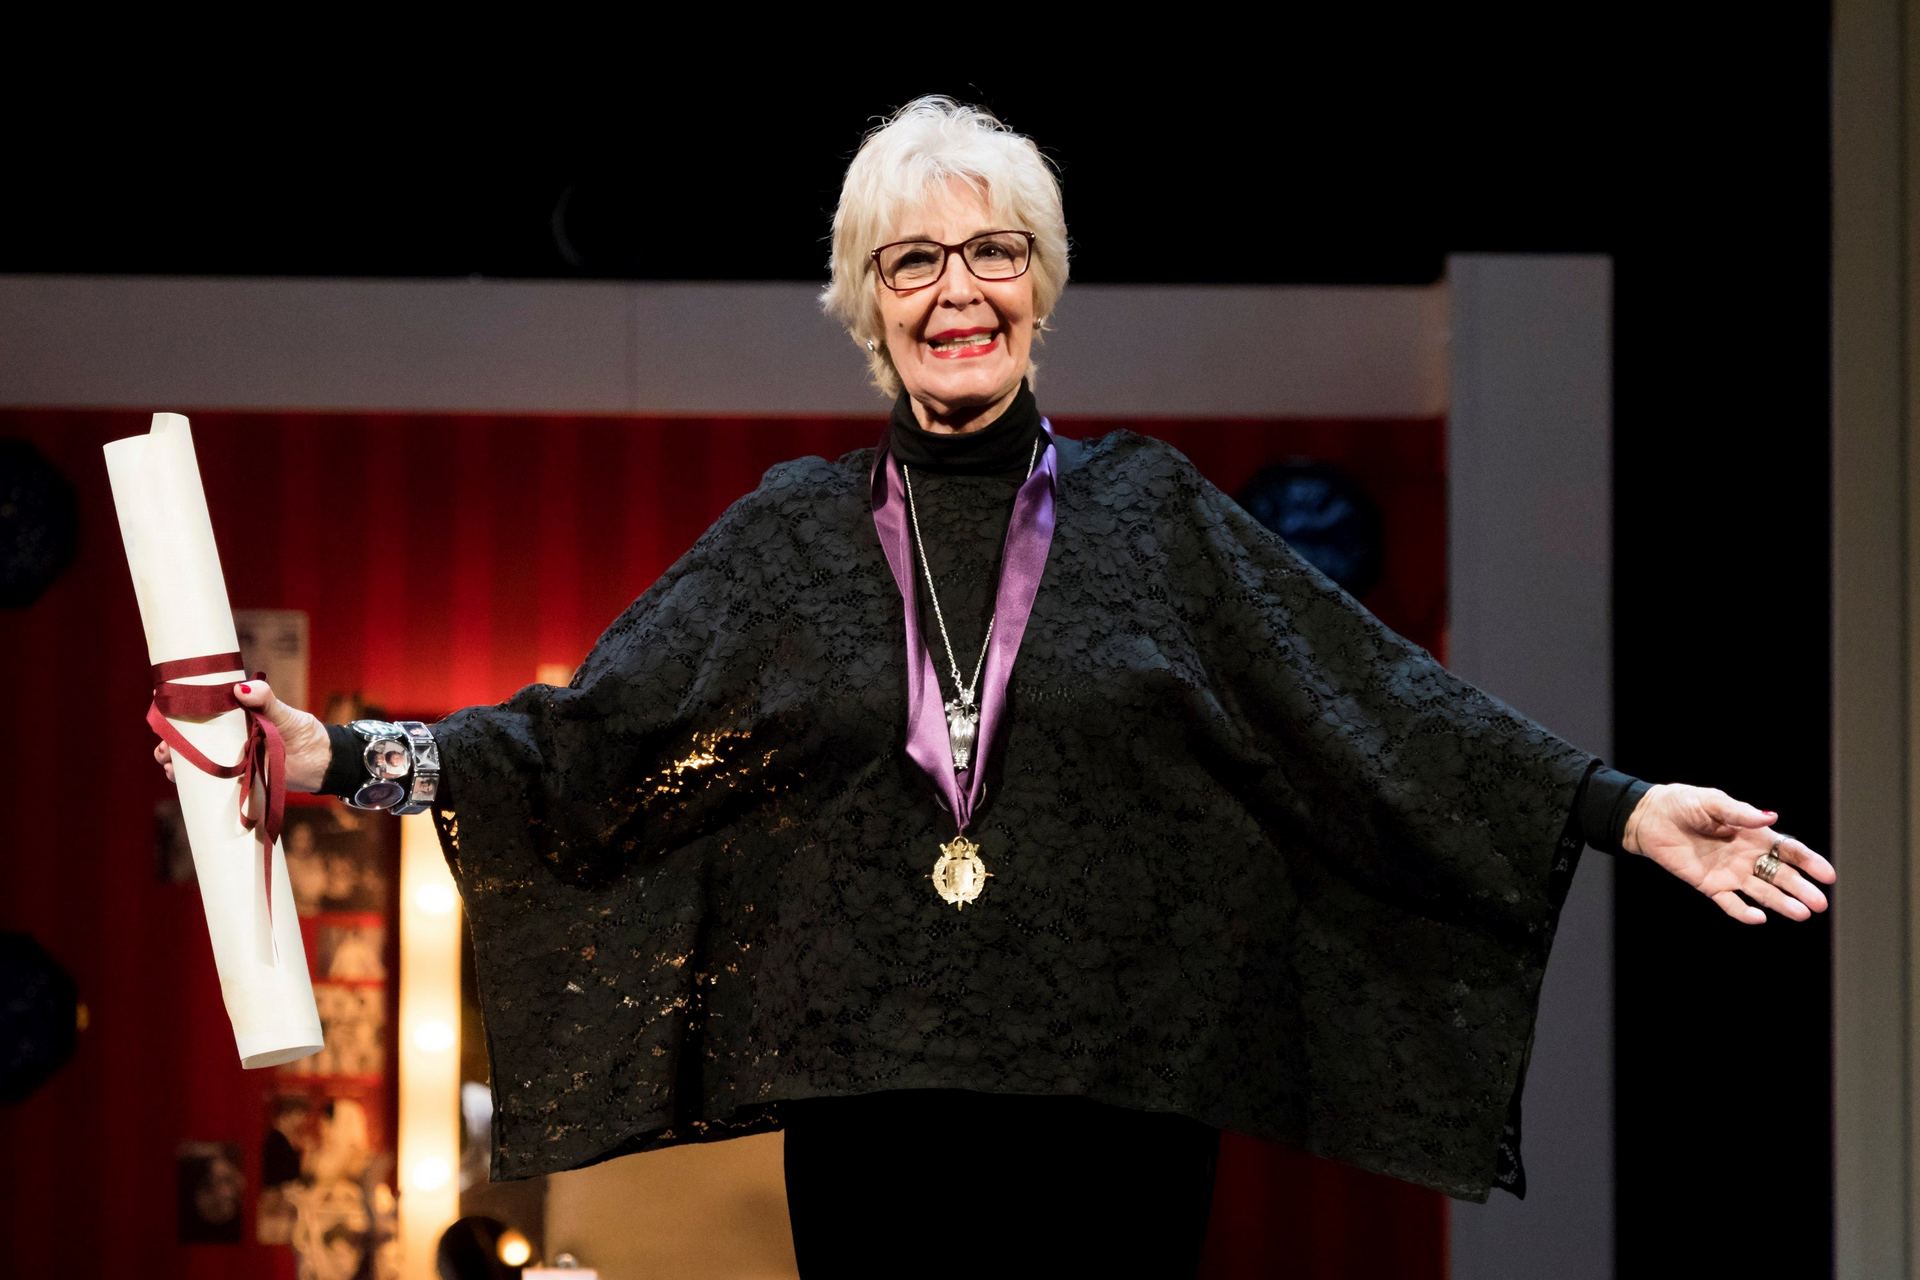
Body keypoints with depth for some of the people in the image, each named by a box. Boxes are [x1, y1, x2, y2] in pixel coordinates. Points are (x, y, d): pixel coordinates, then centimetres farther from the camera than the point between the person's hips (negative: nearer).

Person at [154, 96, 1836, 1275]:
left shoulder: (1150, 511, 6)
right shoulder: (792, 535, 8)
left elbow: (1373, 702, 1)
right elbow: (588, 730, 3)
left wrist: (1621, 809, -8)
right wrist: (343, 755, -10)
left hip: (1117, 1124, -1)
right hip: (873, 1121, 1)